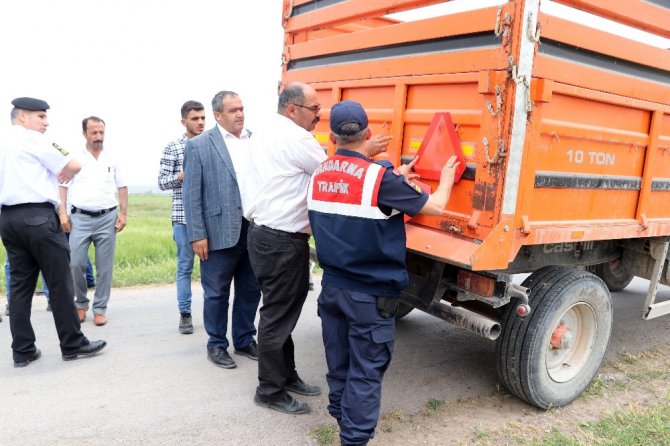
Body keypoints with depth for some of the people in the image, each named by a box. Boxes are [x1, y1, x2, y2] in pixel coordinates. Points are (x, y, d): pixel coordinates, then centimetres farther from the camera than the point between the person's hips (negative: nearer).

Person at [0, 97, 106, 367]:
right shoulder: (32, 140, -6)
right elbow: (74, 166, -2)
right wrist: (68, 168, 19)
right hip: (38, 217, -8)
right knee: (60, 284, 0)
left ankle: (22, 351, 15)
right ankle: (73, 344, 8)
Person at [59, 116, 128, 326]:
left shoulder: (112, 159, 8)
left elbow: (122, 187, 10)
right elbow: (63, 186, 5)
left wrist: (123, 213, 1)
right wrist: (63, 213, -4)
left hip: (107, 217, 1)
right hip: (80, 217, -1)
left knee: (105, 267, 2)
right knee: (75, 263, -4)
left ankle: (100, 309, 13)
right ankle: (81, 303, 18)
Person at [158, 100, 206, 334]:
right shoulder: (172, 148, 1)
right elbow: (162, 182, 0)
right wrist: (182, 176, -15)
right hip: (184, 216, -2)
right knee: (185, 266, 4)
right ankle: (185, 313, 16)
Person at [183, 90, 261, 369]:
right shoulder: (199, 145, -3)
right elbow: (192, 194, -5)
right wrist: (197, 235, -10)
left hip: (255, 229, 4)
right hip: (220, 231, -4)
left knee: (251, 290, 14)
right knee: (217, 293, 9)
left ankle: (244, 340, 32)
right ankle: (216, 345, 27)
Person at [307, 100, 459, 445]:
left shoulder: (318, 176, 1)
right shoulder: (379, 177, -19)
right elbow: (435, 207, -9)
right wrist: (447, 176, 9)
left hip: (332, 286, 7)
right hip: (370, 295, -6)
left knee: (338, 363, 20)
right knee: (366, 371, 7)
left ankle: (341, 417, 39)